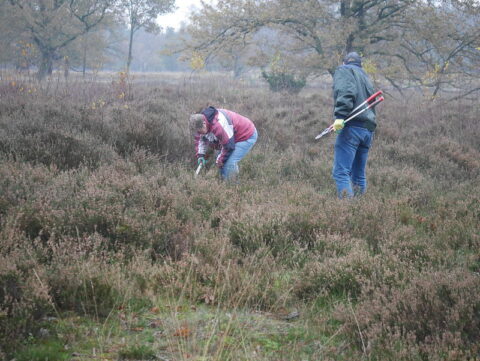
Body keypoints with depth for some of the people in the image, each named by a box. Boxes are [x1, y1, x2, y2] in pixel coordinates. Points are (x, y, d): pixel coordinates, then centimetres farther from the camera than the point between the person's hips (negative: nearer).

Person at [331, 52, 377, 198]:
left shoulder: (343, 70, 6)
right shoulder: (365, 77, 31)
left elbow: (346, 92, -14)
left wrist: (340, 115, -24)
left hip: (352, 126, -8)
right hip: (368, 129, 8)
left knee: (341, 173, -14)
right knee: (359, 174, 14)